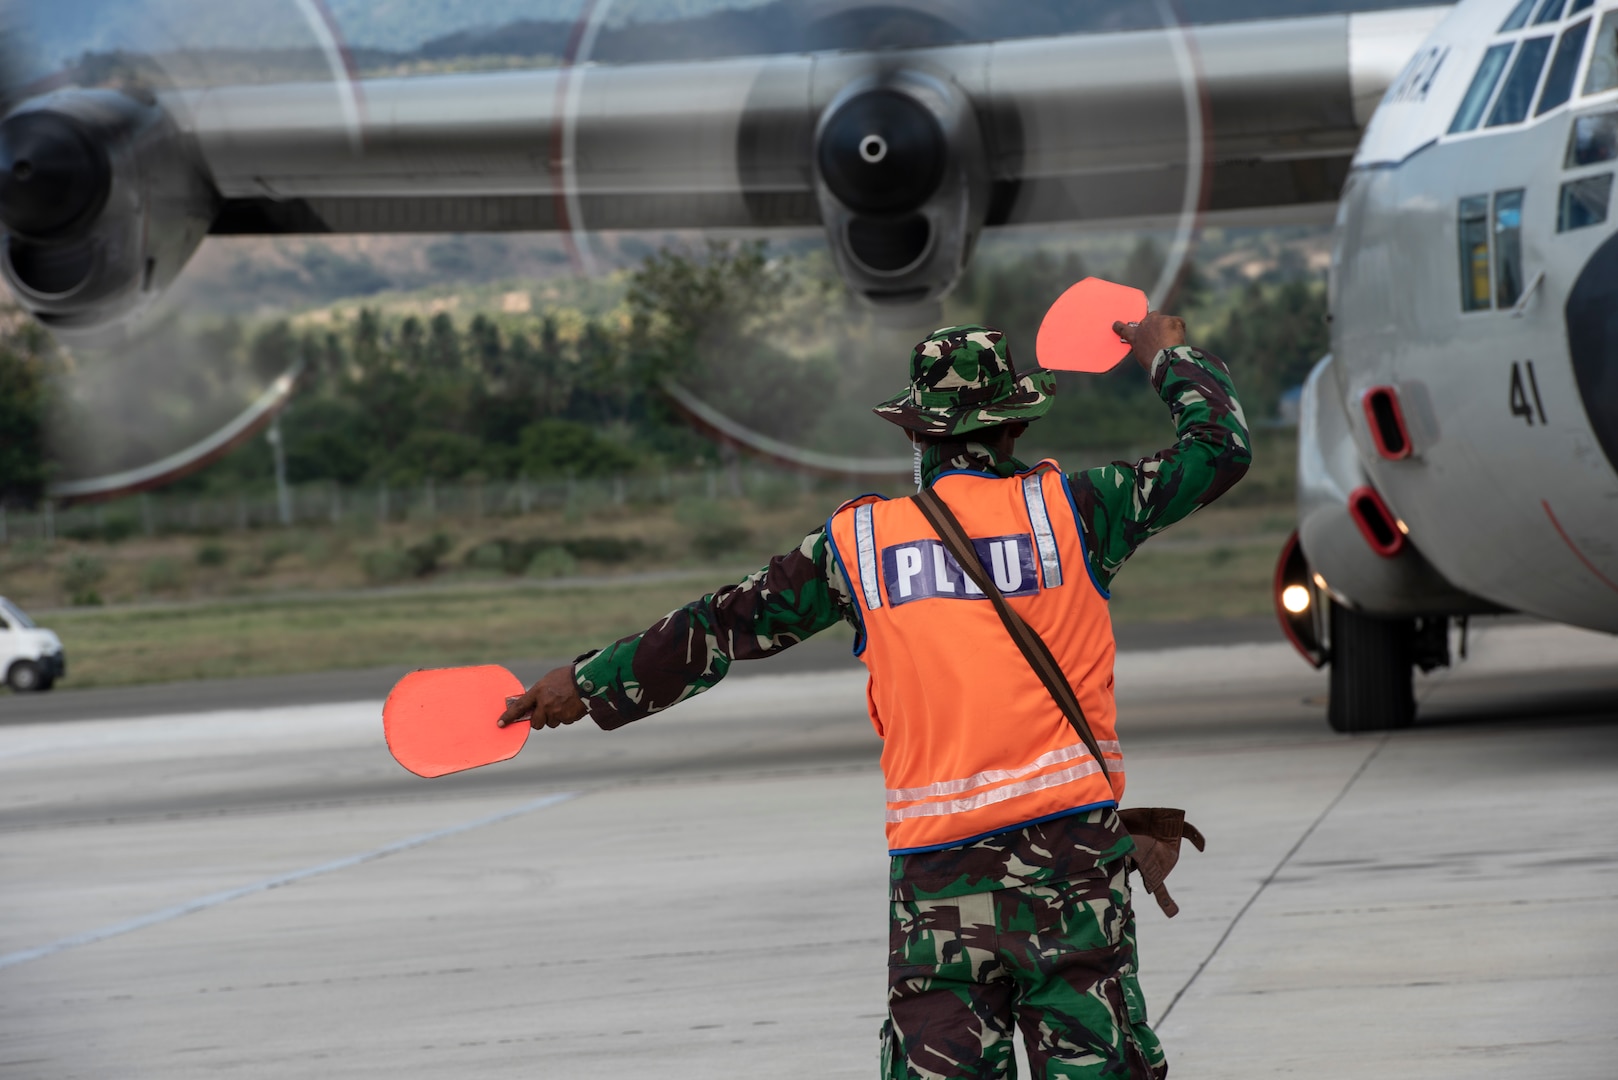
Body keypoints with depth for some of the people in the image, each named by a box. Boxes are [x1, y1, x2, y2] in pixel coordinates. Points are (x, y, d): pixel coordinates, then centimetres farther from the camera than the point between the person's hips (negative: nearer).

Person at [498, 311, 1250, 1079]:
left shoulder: (860, 541, 5)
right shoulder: (1066, 509, 2)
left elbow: (724, 626, 15)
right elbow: (1220, 445, 12)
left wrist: (590, 682, 27)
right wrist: (1167, 355, 32)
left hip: (935, 867, 1)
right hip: (1069, 842, -1)